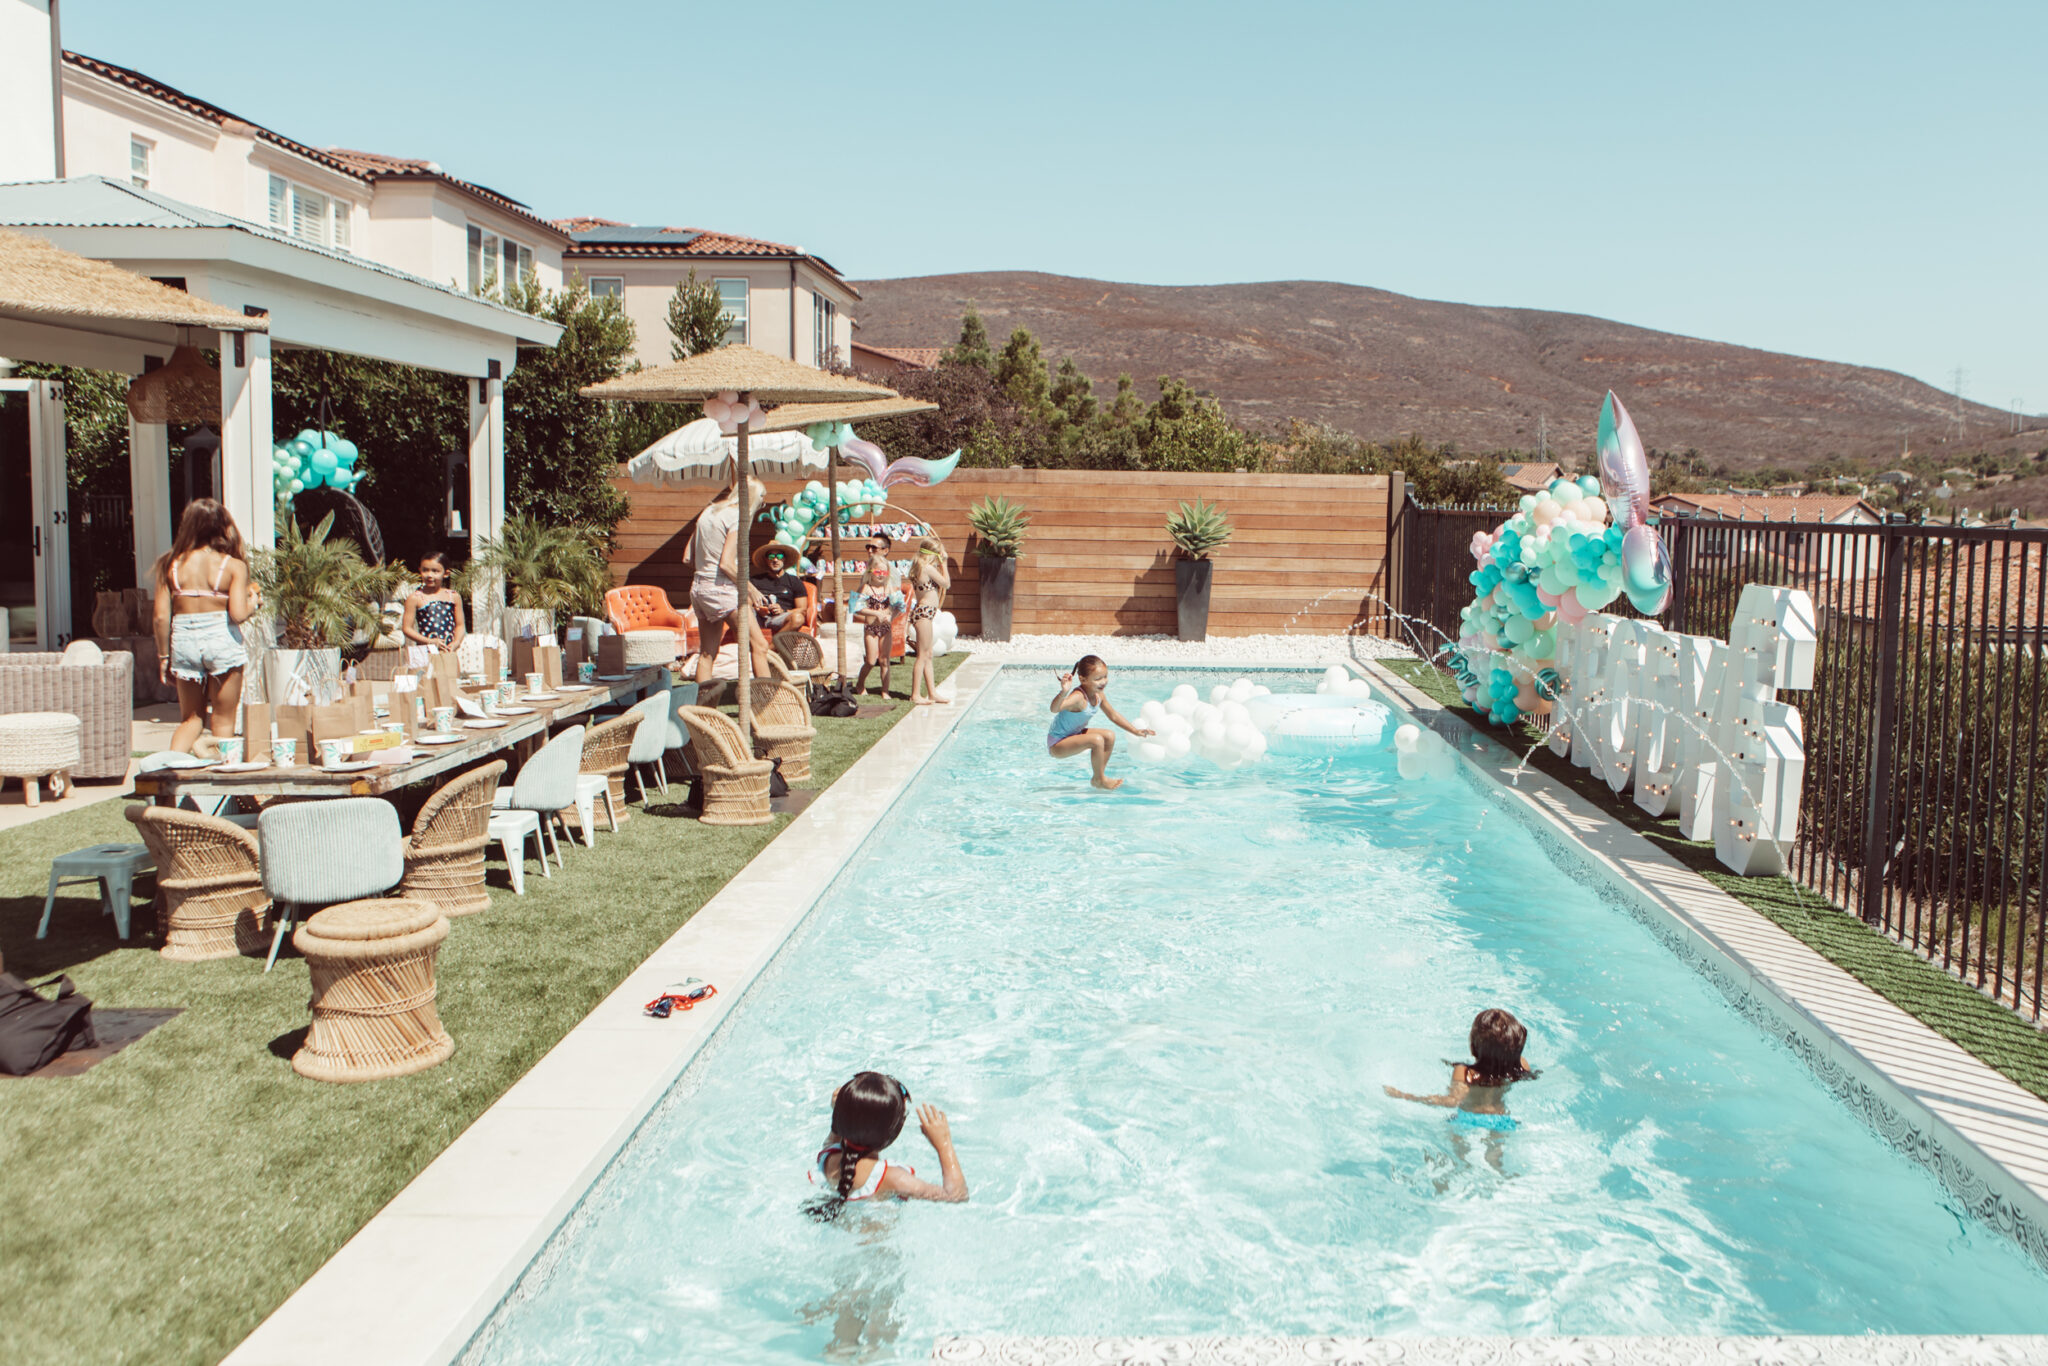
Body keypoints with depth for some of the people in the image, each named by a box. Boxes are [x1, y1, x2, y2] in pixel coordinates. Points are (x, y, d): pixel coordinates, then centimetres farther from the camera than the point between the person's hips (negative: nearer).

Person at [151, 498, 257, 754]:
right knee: (223, 721, 9)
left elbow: (162, 617, 0)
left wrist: (164, 656, 10)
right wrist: (253, 602, 6)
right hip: (222, 638, -3)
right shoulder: (233, 565, -6)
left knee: (191, 718, 18)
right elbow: (238, 614, -15)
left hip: (183, 640, 3)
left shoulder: (172, 564, 1)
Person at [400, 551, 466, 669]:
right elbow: (407, 628, 1)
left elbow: (459, 625, 13)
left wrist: (455, 643, -6)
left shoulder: (453, 597, 11)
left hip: (449, 650, 3)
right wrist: (430, 641, -10)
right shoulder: (415, 598, 3)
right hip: (426, 652, -2)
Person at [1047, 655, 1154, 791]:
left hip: (1073, 734, 9)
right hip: (1056, 744, -9)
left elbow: (1113, 715, 14)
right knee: (1097, 740, -27)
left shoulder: (1099, 694, -2)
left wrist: (1135, 731, 18)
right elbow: (1055, 709, -50)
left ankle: (1098, 777, 16)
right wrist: (1064, 692, -68)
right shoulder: (1078, 697, -31)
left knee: (1110, 736, 6)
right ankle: (1100, 780, -7)